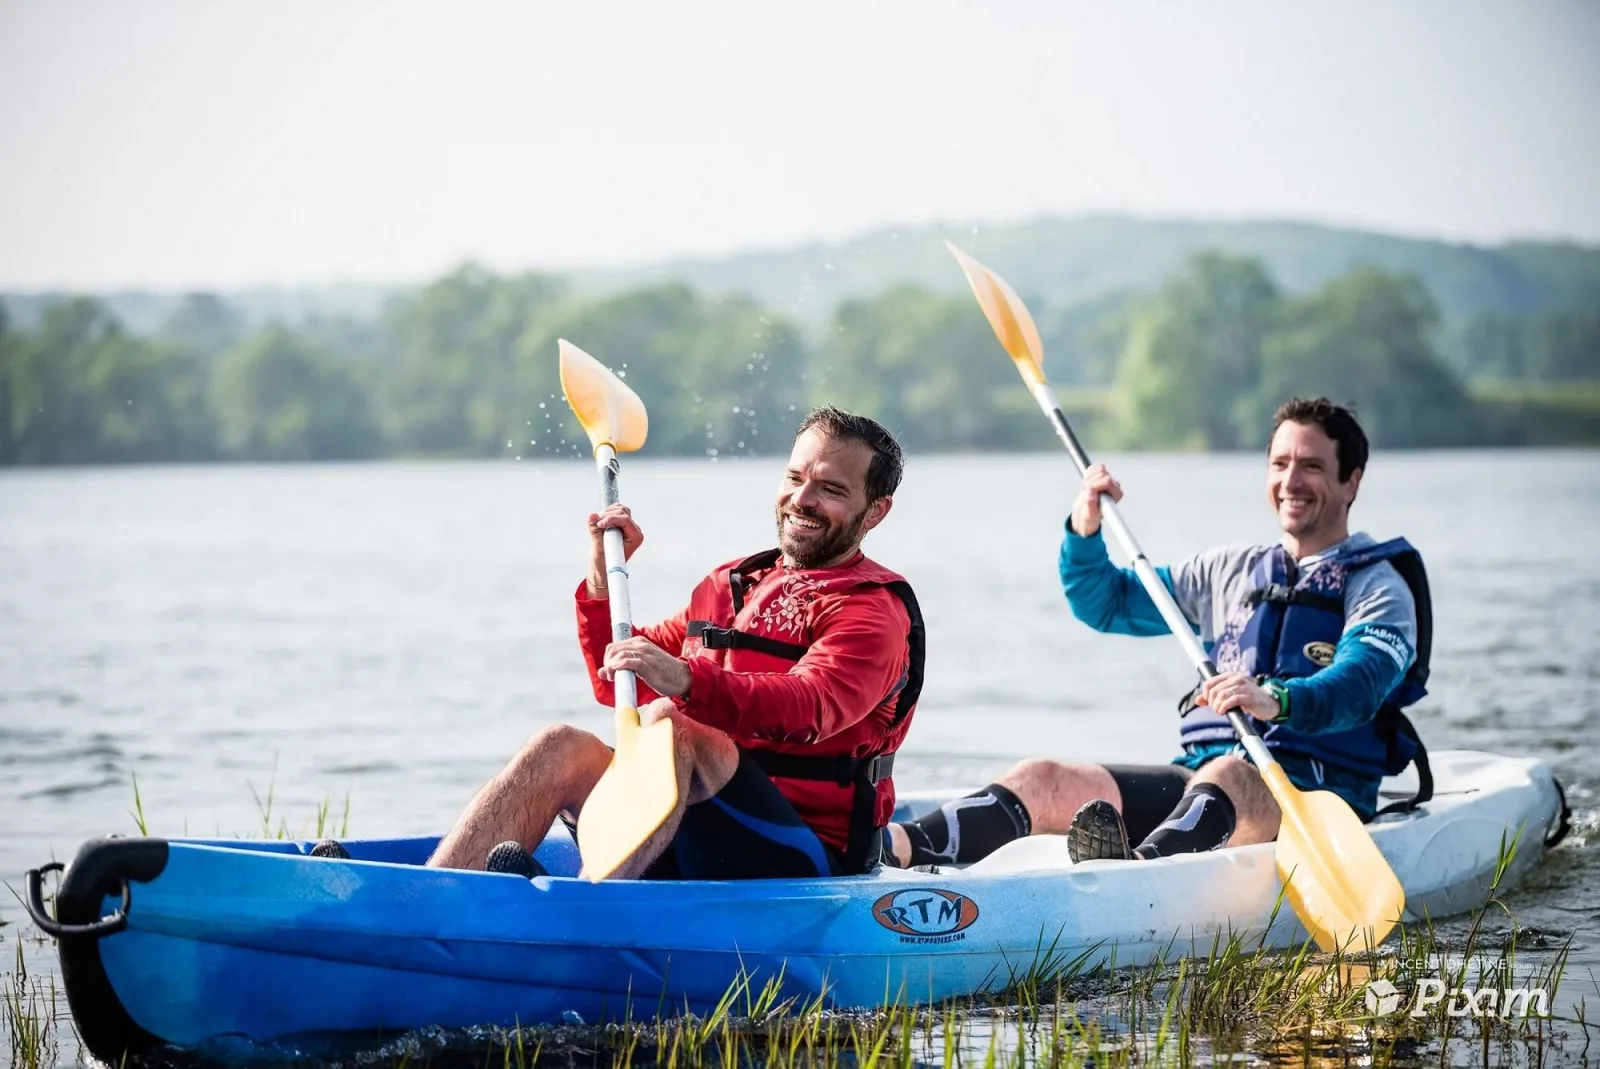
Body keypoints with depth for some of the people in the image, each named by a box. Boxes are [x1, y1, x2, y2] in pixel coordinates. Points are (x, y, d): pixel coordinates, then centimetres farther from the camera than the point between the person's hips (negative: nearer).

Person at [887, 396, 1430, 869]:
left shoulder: (1378, 586, 3)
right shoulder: (1230, 571, 22)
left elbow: (1360, 684, -18)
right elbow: (1105, 602, 26)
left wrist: (1279, 701, -39)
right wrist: (1084, 533, 5)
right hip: (1201, 773, 5)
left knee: (1229, 776, -40)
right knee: (1044, 779, -16)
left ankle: (1137, 868, -69)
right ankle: (894, 850, -37)